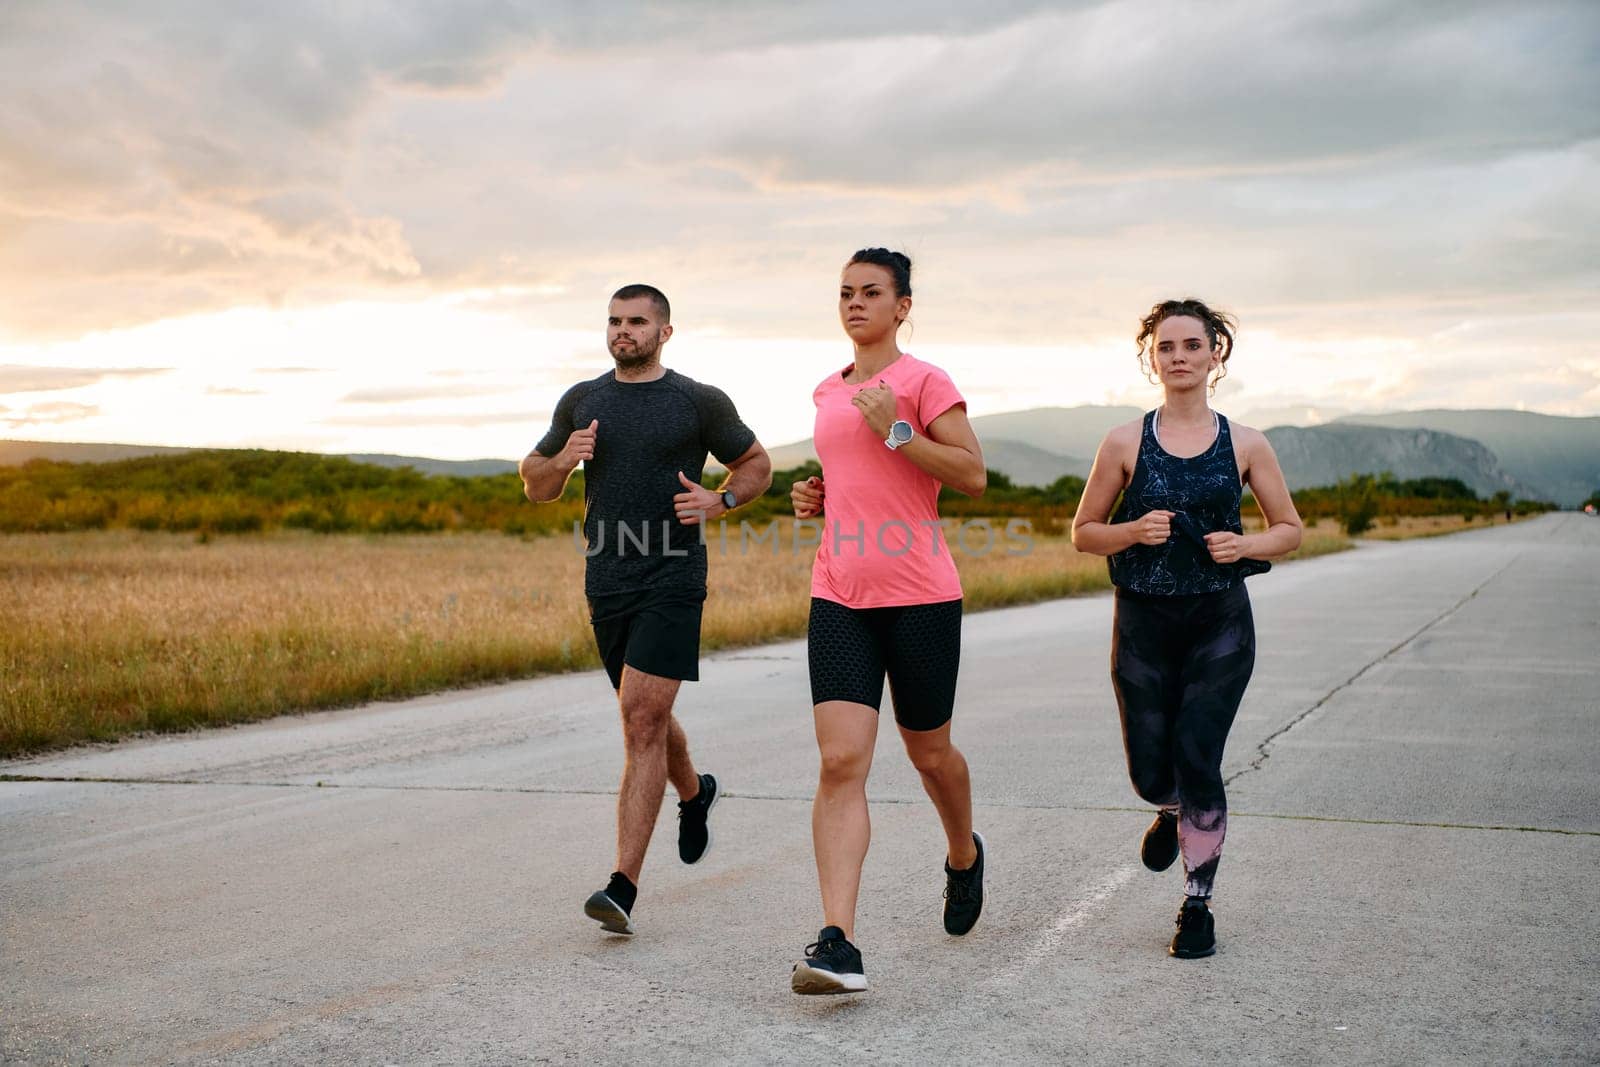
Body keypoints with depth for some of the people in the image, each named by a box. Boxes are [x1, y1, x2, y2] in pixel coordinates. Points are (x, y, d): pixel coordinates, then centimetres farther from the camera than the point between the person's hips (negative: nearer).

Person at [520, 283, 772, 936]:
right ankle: (694, 792, 51)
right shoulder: (581, 402, 10)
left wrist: (720, 501, -7)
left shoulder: (700, 402, 0)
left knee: (642, 722, -14)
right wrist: (561, 460, -7)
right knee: (646, 721, 18)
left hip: (673, 581, -5)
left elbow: (757, 464, 12)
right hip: (607, 584, 5)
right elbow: (535, 487, 15)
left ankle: (624, 888, -15)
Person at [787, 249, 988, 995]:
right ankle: (838, 945, -17)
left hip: (920, 597, -4)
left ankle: (964, 856, 46)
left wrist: (895, 431, -17)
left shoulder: (924, 381, -3)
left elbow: (973, 477, -10)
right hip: (839, 597, 4)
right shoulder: (827, 393, 15)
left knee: (928, 752, 13)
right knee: (841, 763, -11)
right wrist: (815, 498, 10)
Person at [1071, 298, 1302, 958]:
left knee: (1197, 760, -9)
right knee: (1150, 772, 2)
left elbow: (1290, 529, 10)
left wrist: (1245, 545, -10)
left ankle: (1197, 905, 8)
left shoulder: (1245, 445, 2)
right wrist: (1134, 531, -14)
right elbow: (1083, 533, 6)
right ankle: (1172, 811, 41)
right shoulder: (1126, 443, 1)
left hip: (1220, 621, -1)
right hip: (1143, 622, 1)